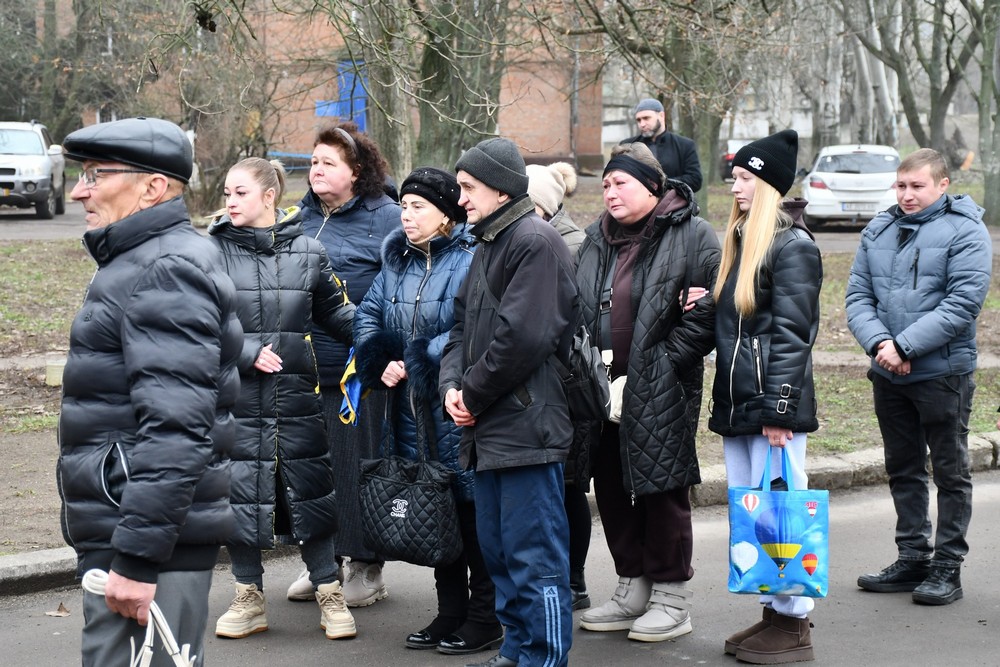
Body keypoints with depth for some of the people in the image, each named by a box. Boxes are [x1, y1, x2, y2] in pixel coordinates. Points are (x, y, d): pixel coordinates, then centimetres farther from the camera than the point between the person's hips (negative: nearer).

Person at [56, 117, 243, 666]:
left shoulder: (167, 271, -16)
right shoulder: (135, 262, 17)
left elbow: (175, 430, -25)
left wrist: (136, 558, -26)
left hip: (149, 538, -11)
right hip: (116, 533, 11)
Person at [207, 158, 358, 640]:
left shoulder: (306, 251, 3)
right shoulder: (213, 251, -3)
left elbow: (333, 311, 9)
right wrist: (246, 352, -15)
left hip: (297, 397, 1)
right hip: (236, 396, -1)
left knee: (309, 490, 7)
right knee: (239, 491, 5)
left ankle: (329, 595, 21)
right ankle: (249, 599, 22)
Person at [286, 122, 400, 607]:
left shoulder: (385, 218, -5)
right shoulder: (300, 217, 14)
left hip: (360, 370, -6)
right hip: (304, 367, 6)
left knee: (358, 464, 0)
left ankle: (366, 567, 13)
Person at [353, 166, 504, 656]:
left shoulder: (470, 261, -12)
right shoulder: (397, 261, 13)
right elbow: (369, 315, 12)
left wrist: (423, 359, -20)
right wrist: (381, 363, -4)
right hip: (413, 407, 7)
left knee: (471, 508, 0)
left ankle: (484, 617, 10)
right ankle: (451, 611, 25)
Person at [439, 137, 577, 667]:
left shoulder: (535, 241, -12)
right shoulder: (487, 244, 18)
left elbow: (523, 335, -20)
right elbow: (464, 325, 20)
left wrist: (474, 392, -11)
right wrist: (452, 384, 2)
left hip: (527, 426, -10)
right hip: (490, 428, 10)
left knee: (533, 554, -5)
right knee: (497, 546, 16)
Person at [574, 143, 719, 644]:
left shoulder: (691, 235, -7)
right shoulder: (597, 240, 13)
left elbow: (707, 311, -12)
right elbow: (577, 308, 20)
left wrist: (664, 363, -16)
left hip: (660, 393, -7)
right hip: (603, 387, 7)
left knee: (662, 488, -1)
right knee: (612, 488, 12)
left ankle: (671, 597, 11)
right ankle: (633, 588, 25)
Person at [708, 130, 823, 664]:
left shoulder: (793, 246, -10)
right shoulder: (738, 240, 16)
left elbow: (792, 334, -15)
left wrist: (779, 409, -18)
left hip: (772, 404, -9)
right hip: (736, 401, 9)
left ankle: (793, 624, 3)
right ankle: (772, 612, 20)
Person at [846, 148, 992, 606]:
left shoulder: (965, 232, -9)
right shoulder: (879, 231, 8)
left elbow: (962, 304, -18)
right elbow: (858, 297, 4)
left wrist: (905, 346, -21)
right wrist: (879, 343, -15)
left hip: (943, 373, -6)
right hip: (888, 375, 6)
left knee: (950, 471, 4)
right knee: (903, 469, 14)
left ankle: (948, 566, 12)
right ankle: (913, 559, 25)